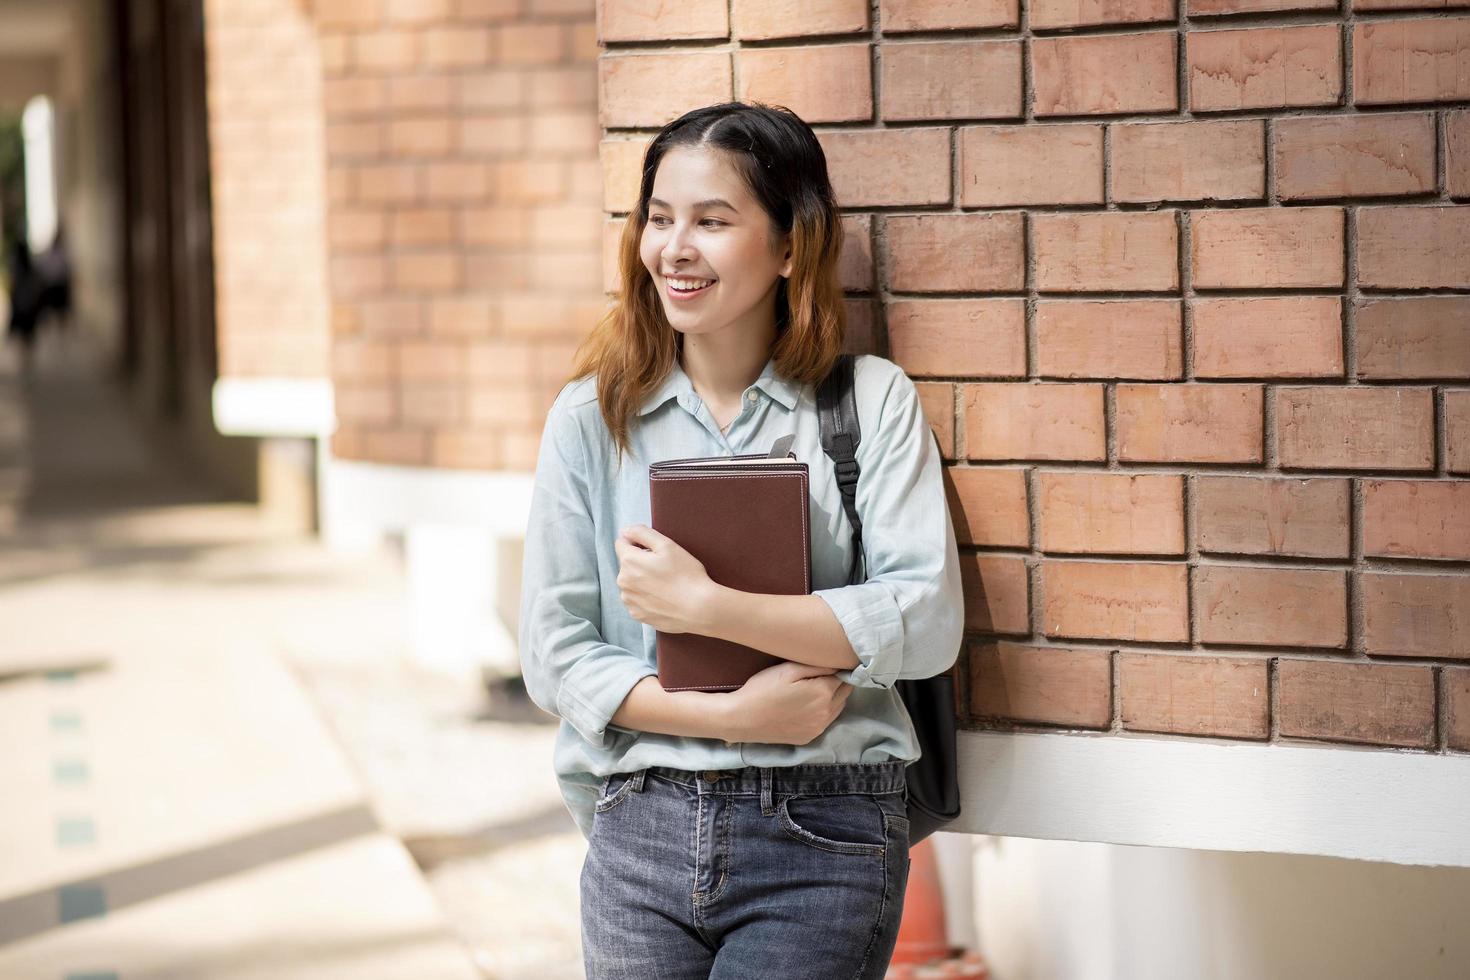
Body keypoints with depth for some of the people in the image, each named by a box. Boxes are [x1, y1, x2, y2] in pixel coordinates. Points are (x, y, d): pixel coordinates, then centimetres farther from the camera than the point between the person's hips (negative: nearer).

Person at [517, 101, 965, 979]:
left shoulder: (873, 401, 1)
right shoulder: (591, 417, 5)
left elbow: (928, 623, -9)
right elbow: (554, 658, 1)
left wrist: (707, 606, -16)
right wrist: (731, 716, -13)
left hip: (824, 843, -2)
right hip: (641, 832, 2)